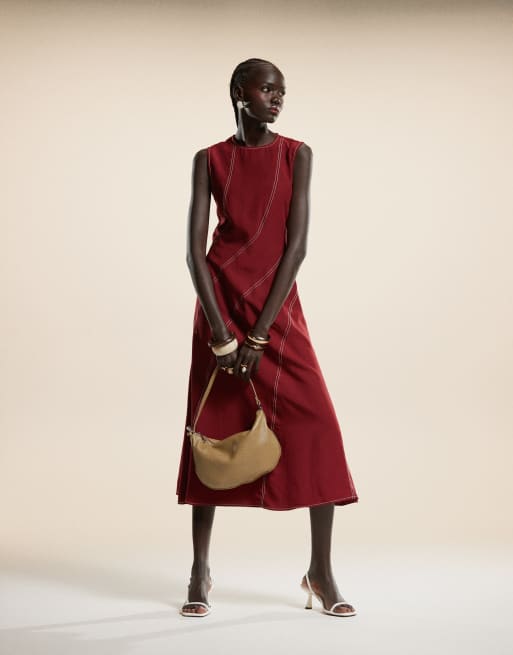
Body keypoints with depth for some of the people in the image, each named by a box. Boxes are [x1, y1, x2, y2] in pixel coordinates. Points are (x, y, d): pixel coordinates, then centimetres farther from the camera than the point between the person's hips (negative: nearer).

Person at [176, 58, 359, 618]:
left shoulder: (297, 155, 3)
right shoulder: (209, 159, 4)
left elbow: (297, 244, -6)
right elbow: (194, 248, -4)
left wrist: (258, 335, -13)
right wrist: (220, 331, -15)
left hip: (277, 304, 0)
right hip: (220, 301, 0)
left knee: (317, 426, -9)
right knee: (212, 426, 1)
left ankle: (321, 570, 2)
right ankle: (200, 571, 11)